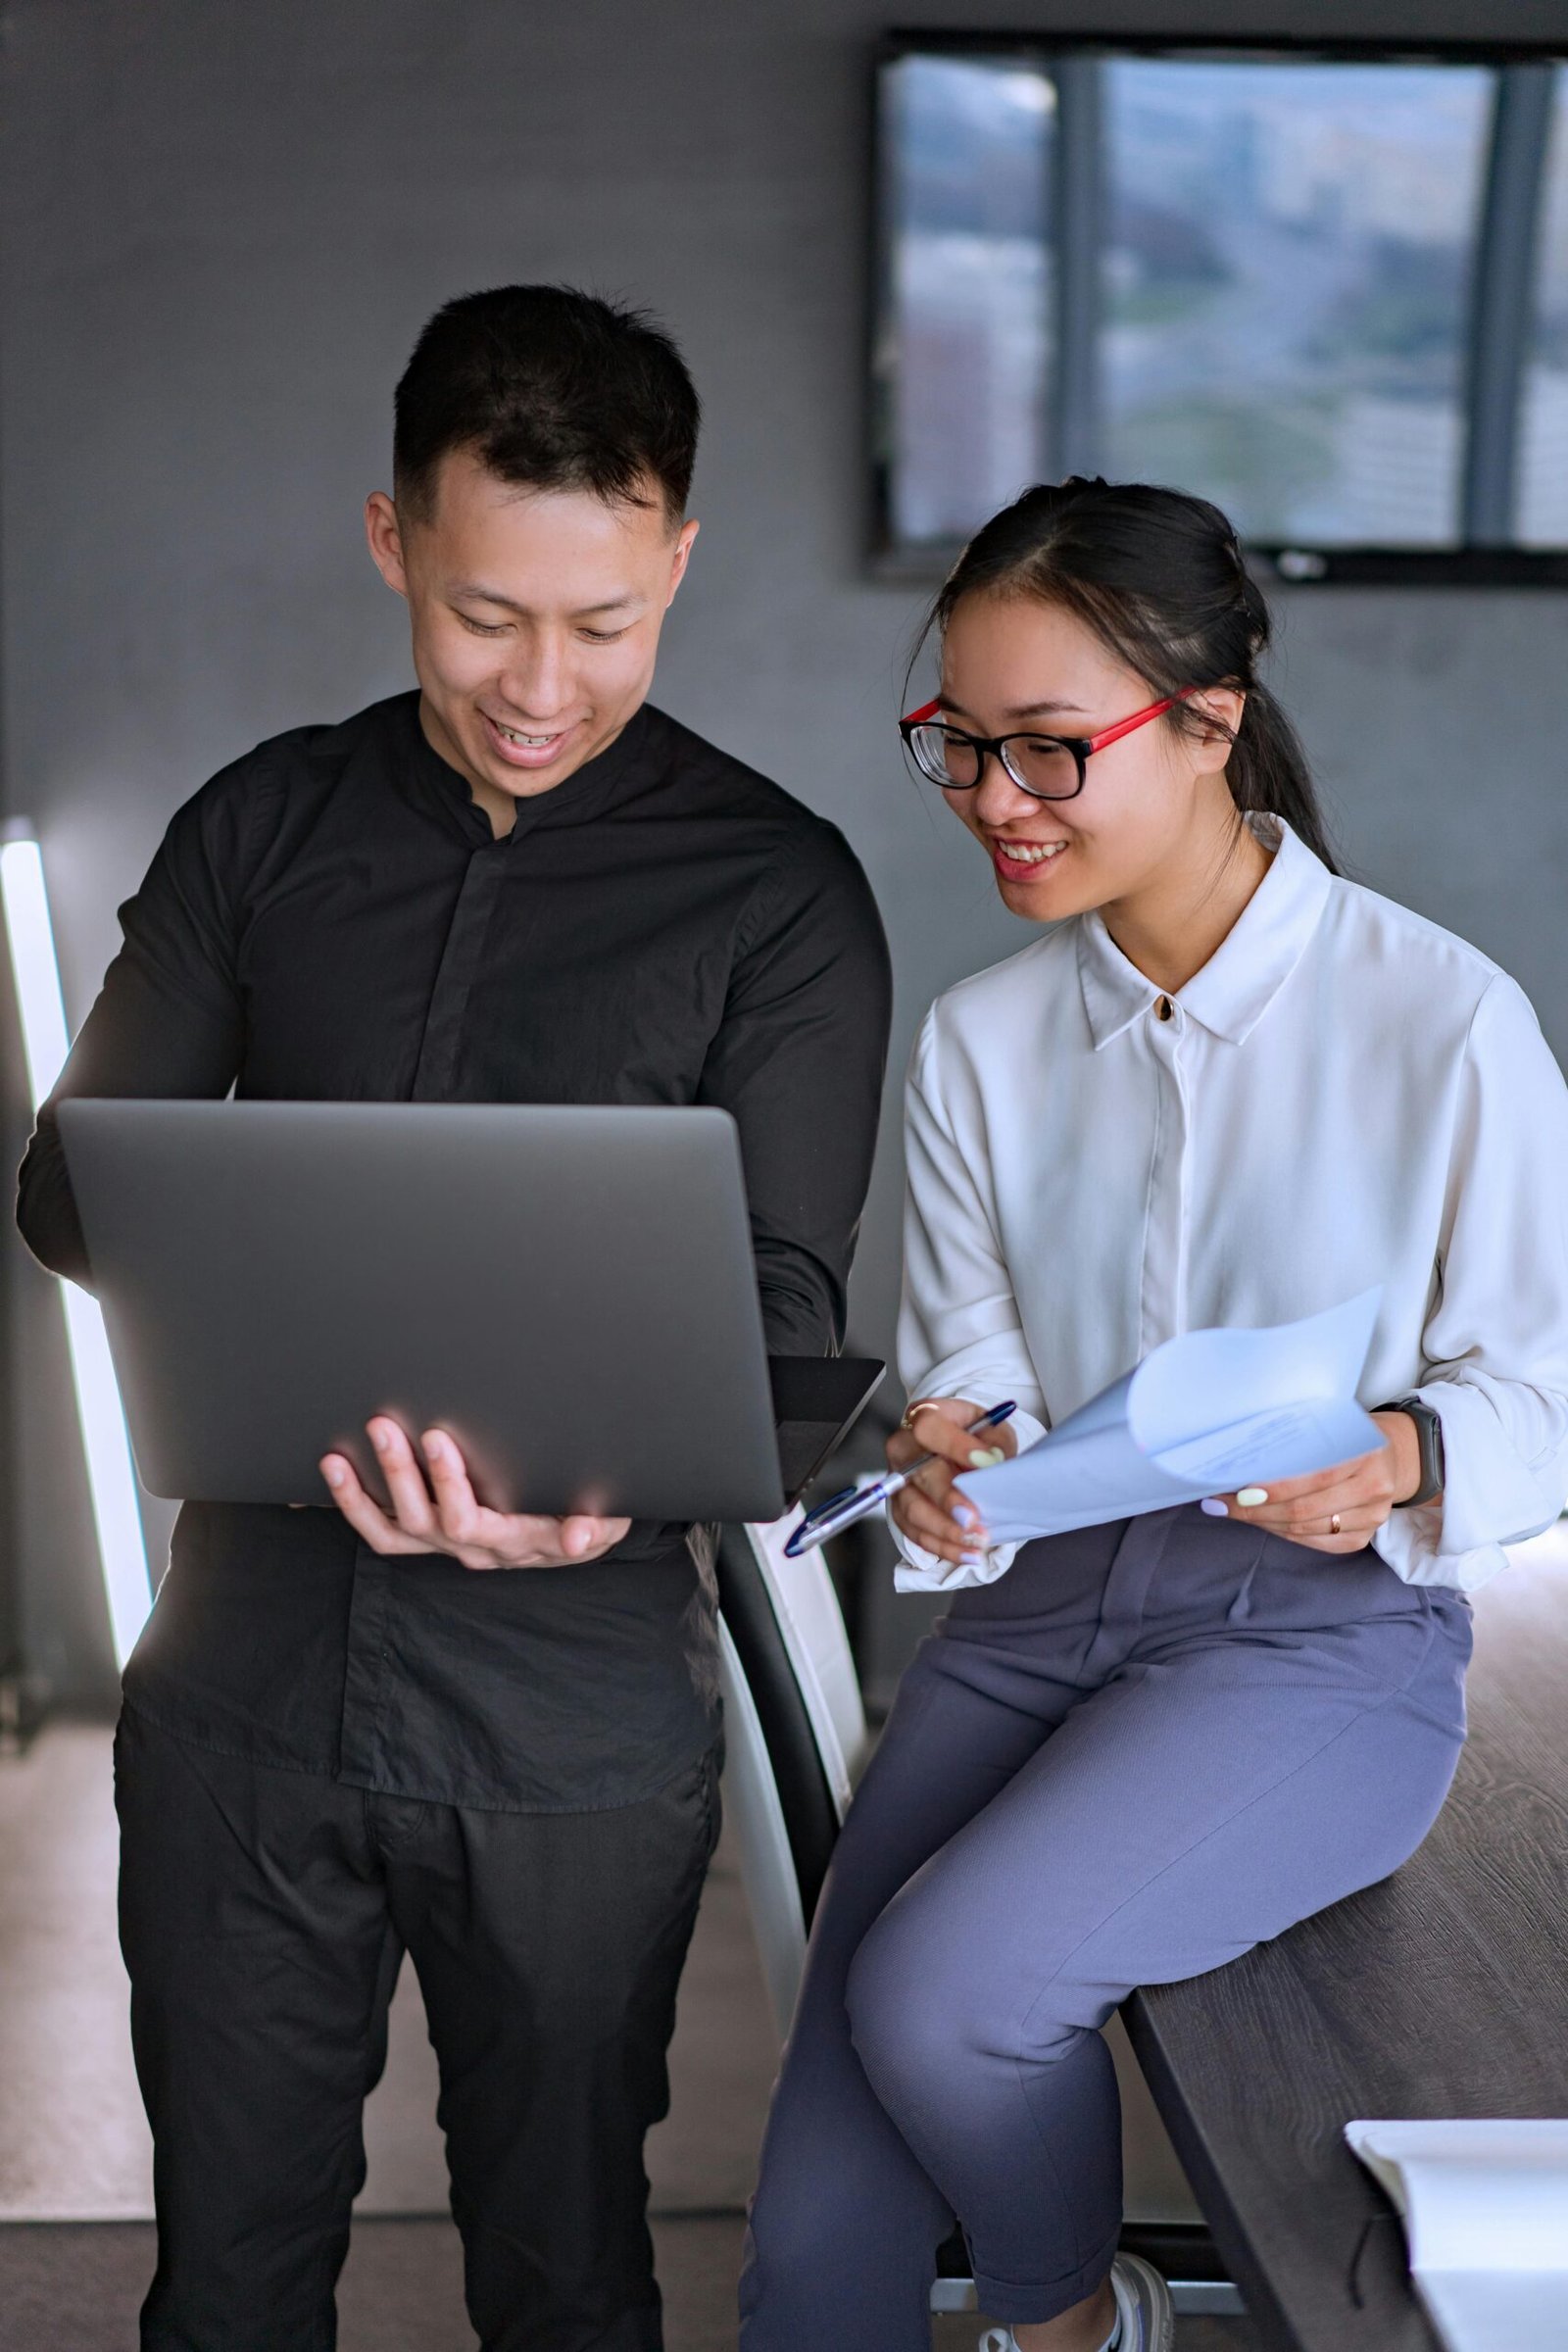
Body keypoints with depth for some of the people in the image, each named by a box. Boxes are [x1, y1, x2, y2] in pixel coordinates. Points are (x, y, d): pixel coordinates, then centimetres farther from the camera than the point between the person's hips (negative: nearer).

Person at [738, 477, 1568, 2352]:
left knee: (941, 1987, -26)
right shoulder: (981, 1040, 5)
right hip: (1034, 1606, 4)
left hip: (1324, 1631, -4)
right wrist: (945, 1469, -16)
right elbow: (969, 1362, 7)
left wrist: (1408, 1464, -24)